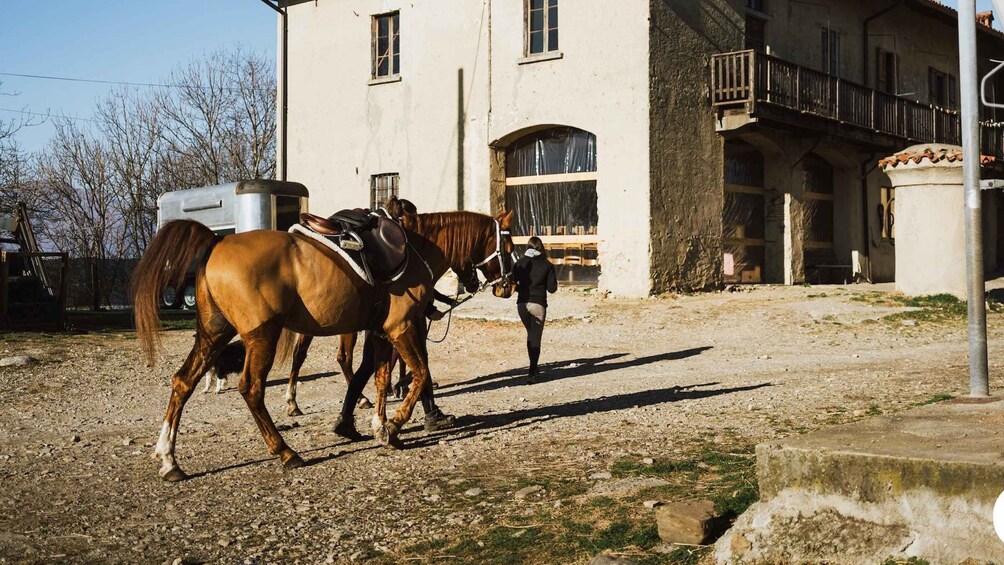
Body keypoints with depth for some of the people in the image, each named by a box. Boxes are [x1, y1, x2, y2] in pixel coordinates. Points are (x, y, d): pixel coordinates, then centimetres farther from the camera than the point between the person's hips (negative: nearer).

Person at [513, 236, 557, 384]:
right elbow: (552, 288, -4)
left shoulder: (520, 264, 1)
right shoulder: (547, 265, -3)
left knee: (530, 334, 22)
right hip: (538, 304, -2)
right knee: (535, 338, 1)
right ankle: (532, 373, -9)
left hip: (522, 304, 2)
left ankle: (533, 368, 29)